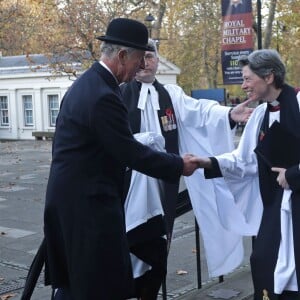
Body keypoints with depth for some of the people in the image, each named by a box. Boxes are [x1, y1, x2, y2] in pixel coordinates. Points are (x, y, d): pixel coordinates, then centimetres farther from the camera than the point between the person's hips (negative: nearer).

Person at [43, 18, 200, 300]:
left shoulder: (87, 83, 10)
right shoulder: (103, 96, -23)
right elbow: (130, 153, -19)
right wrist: (179, 165, -8)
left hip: (70, 196, 10)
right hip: (88, 200, -10)